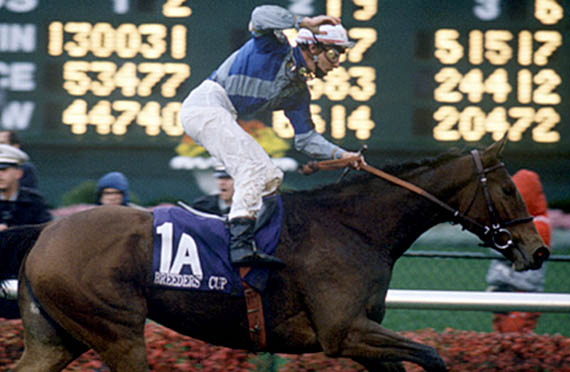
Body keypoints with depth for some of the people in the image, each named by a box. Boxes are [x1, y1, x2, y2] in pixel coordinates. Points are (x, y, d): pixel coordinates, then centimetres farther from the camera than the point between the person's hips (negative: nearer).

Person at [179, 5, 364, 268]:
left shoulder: (298, 93, 16)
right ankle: (241, 246, -33)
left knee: (270, 177, 8)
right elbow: (261, 16, -26)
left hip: (220, 118, 10)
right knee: (253, 169, -23)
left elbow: (306, 138, 18)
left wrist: (341, 154, 4)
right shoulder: (276, 49, -6)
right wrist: (305, 23, -23)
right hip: (206, 105, -10)